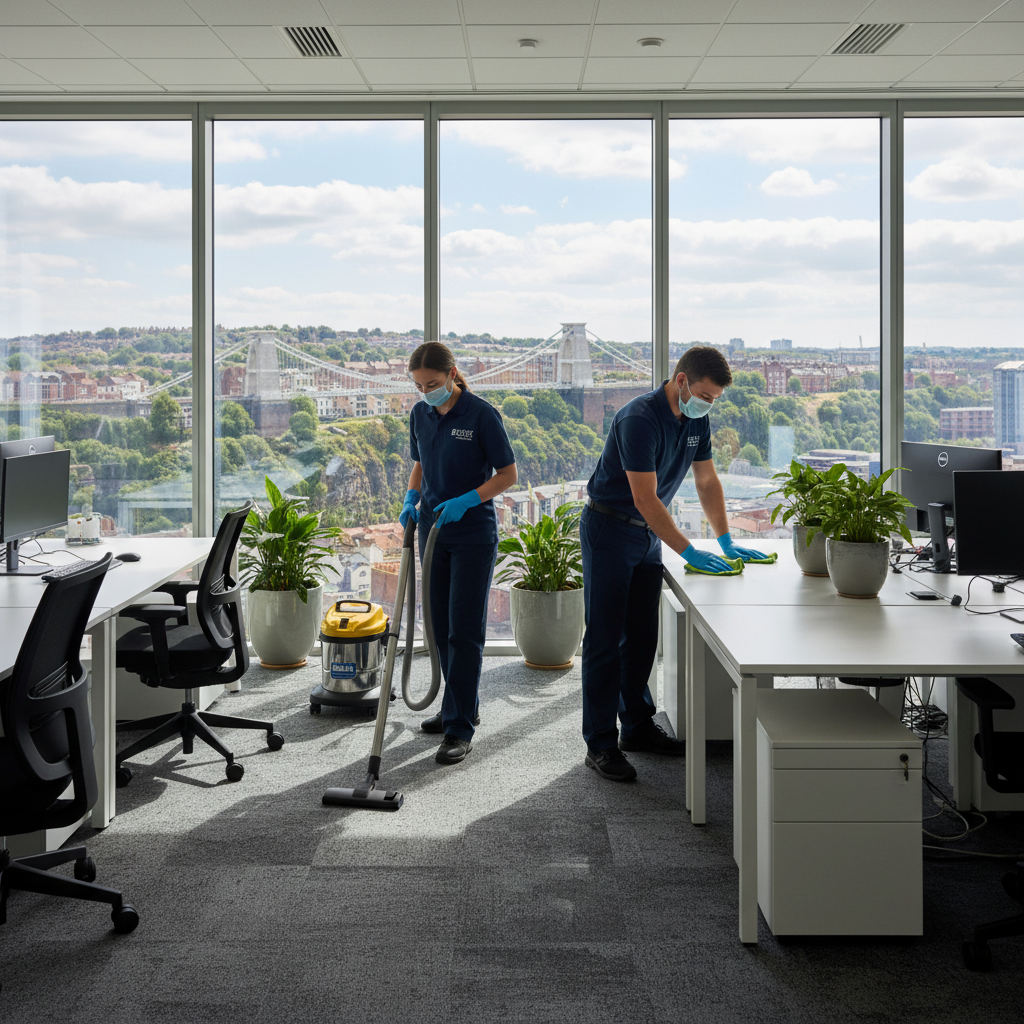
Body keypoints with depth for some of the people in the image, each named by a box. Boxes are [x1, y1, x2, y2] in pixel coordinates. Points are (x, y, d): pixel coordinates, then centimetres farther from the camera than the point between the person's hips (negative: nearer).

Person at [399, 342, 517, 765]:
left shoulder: (482, 414, -15)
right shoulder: (420, 414, 4)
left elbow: (508, 474, -11)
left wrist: (464, 501, -22)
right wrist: (411, 499, -2)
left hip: (473, 534, -6)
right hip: (433, 530, 7)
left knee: (464, 630, -8)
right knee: (441, 626, 12)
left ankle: (459, 730, -5)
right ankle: (462, 706, 28)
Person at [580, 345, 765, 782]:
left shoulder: (696, 419, 1)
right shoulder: (639, 418, -26)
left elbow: (707, 481, 12)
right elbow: (645, 499, -28)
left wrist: (726, 541, 6)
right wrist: (689, 552, -27)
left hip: (649, 533, 8)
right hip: (609, 530, -8)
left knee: (642, 636, 13)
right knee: (605, 638, -5)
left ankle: (637, 726, 24)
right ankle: (600, 743, -2)